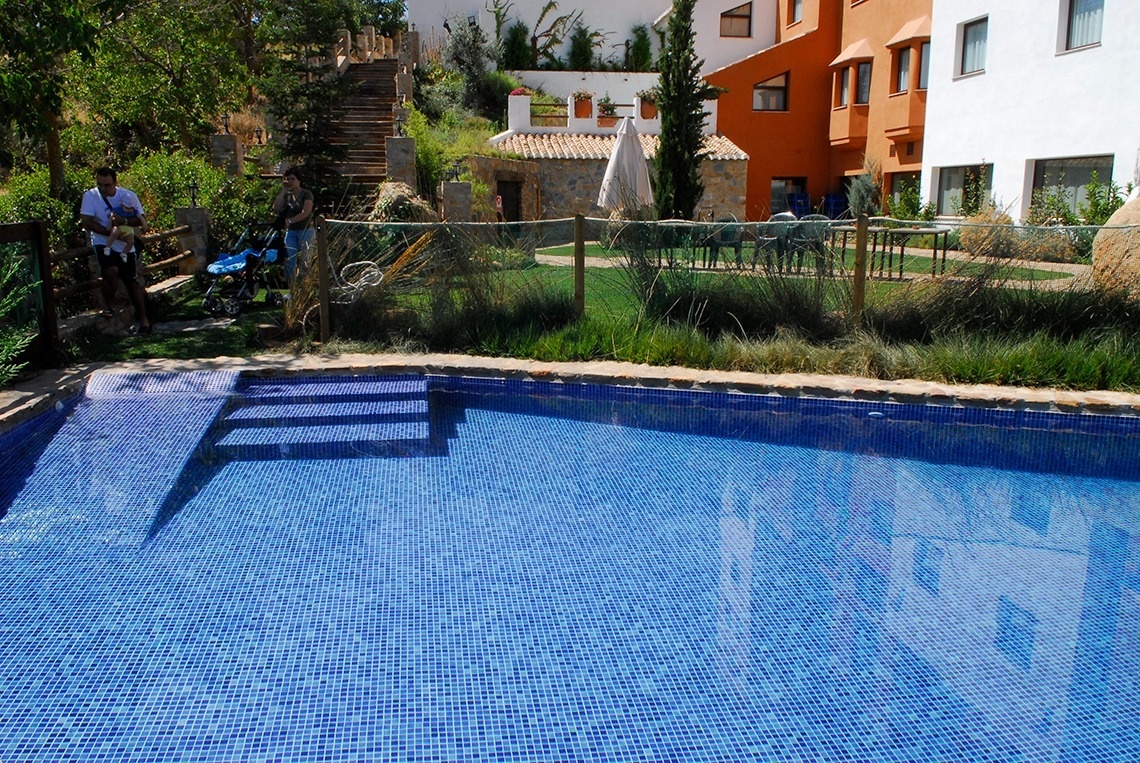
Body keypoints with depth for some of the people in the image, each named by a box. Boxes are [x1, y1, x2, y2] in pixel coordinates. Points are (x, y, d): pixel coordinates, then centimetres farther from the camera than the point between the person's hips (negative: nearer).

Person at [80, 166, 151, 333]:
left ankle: (142, 318, 15)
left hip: (127, 246, 2)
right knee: (111, 271, -26)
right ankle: (108, 305, -2)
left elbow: (142, 219, -9)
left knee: (132, 282, 3)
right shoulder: (90, 196, -7)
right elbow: (87, 222, -14)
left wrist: (124, 221, -28)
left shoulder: (128, 196, -4)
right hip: (103, 243, -1)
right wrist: (113, 234, -21)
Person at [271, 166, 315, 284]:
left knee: (305, 260, -8)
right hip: (291, 231, 5)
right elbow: (276, 208, -3)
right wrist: (283, 190, -2)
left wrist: (290, 220, -19)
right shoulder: (287, 195, 12)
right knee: (289, 260, 0)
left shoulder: (306, 194, -4)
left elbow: (306, 212, -16)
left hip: (306, 231, -5)